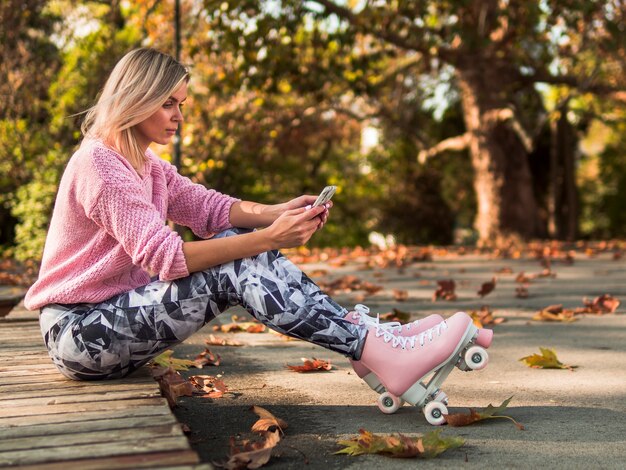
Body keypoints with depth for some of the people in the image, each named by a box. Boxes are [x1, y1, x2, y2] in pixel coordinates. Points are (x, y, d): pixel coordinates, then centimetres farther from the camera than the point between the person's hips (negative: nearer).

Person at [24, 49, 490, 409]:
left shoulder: (145, 163, 11)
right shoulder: (99, 165, -19)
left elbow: (210, 206, 1)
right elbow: (163, 255, -29)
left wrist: (278, 213, -19)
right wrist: (268, 239, -32)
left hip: (119, 311, 8)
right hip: (80, 332, -8)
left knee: (237, 247, -9)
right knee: (234, 267, -24)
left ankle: (373, 334, -14)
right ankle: (380, 354, -28)